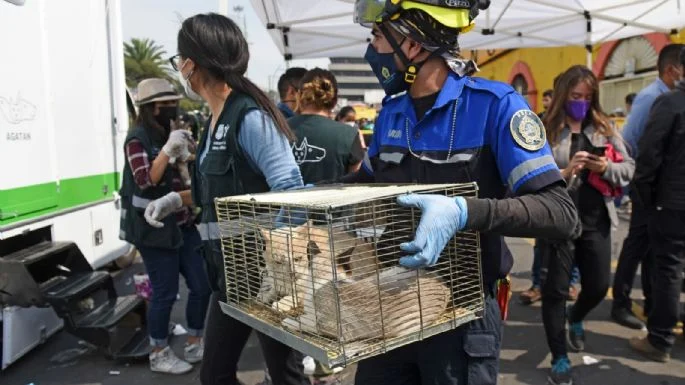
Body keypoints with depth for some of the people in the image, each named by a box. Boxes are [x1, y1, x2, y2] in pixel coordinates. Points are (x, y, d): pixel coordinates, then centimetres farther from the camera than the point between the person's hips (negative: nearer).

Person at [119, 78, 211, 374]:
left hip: (182, 224, 8)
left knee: (201, 285, 8)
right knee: (165, 292, 0)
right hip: (154, 228, -8)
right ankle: (159, 355, 19)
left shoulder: (170, 134, 14)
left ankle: (194, 345, 25)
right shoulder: (138, 138, -9)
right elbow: (146, 181, -19)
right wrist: (168, 149, -25)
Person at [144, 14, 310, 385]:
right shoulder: (216, 120, 10)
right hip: (230, 270, 9)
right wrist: (178, 198, 10)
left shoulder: (249, 116, -18)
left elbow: (291, 193, -24)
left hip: (265, 271, -9)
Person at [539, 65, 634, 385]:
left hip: (595, 221, 5)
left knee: (599, 285, 14)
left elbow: (629, 166, 8)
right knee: (556, 289, 4)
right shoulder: (546, 130, -8)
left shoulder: (604, 127, 8)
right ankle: (559, 359, 20)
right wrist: (565, 172, -27)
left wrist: (606, 168, -11)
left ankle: (575, 319, 48)